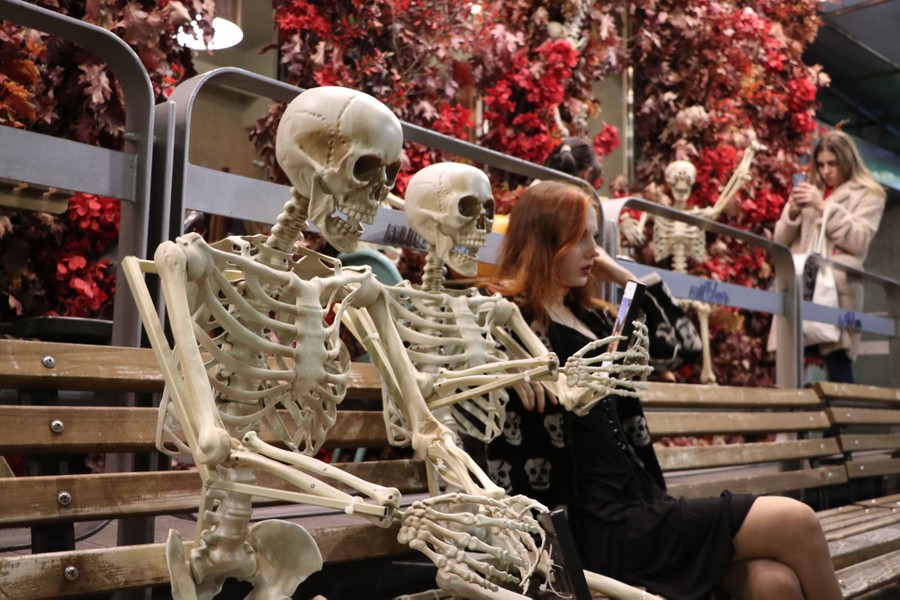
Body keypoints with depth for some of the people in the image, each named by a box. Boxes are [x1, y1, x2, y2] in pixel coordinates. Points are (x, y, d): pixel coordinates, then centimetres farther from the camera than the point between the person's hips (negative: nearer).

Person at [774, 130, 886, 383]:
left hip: (838, 289, -4)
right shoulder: (810, 191, 24)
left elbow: (858, 241, -4)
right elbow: (781, 240, 19)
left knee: (837, 360, -11)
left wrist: (823, 206, -8)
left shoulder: (867, 195, 11)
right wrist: (792, 211, 0)